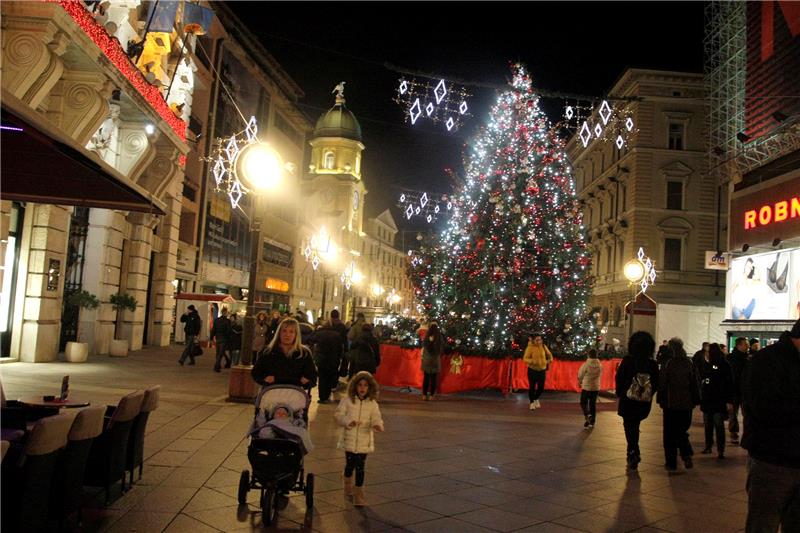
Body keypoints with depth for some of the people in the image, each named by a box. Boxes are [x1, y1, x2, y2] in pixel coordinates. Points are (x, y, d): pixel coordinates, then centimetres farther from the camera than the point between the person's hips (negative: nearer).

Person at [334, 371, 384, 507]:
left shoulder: (372, 404, 4)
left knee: (360, 467, -1)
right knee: (350, 464, 7)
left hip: (364, 441, 1)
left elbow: (376, 418, 0)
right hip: (349, 439, -1)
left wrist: (377, 425, -24)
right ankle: (348, 485, 38)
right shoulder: (347, 400, -1)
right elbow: (338, 414, -3)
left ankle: (358, 494, 8)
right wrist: (347, 421, -21)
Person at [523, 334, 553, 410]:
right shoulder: (530, 347, -12)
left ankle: (536, 399, 37)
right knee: (532, 387, 1)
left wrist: (549, 360, -9)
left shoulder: (543, 346, -1)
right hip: (532, 370, -3)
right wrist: (532, 361, -31)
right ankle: (532, 402, 23)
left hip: (542, 370, 3)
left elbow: (549, 355, 12)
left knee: (541, 387, 7)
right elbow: (525, 359, -14)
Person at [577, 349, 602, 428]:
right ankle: (592, 422, 16)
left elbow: (580, 375, -3)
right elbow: (600, 375, 9)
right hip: (596, 387, 4)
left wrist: (580, 382, 19)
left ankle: (587, 415, -19)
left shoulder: (586, 365, -15)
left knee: (583, 403, 7)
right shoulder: (600, 366, -4)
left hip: (586, 387, -4)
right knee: (593, 404, 13)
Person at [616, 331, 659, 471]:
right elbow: (656, 383, 1)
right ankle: (632, 454, 25)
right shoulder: (653, 364, -3)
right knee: (634, 426, 21)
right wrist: (648, 395, 12)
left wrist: (619, 394, 4)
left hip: (628, 401, -3)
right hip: (645, 402, 4)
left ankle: (634, 453, -9)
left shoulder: (627, 361, -11)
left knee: (629, 426, 6)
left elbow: (619, 379, -8)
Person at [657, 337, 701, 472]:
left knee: (670, 434, 6)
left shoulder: (667, 364, -11)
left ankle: (671, 463, 8)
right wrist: (695, 401, 10)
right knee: (682, 430, 19)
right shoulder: (690, 364, -2)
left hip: (670, 404, -3)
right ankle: (686, 454, -1)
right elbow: (695, 384, 3)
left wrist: (661, 400, 1)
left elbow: (661, 384, -9)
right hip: (686, 404, 3)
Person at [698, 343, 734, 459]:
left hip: (719, 401, -5)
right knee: (708, 425, 14)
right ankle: (708, 445, 26)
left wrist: (729, 401, -13)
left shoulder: (724, 365, -10)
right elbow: (700, 379, 16)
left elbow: (729, 384, -11)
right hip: (706, 400, 5)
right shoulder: (704, 364, 6)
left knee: (719, 425, -2)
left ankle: (720, 450, 4)